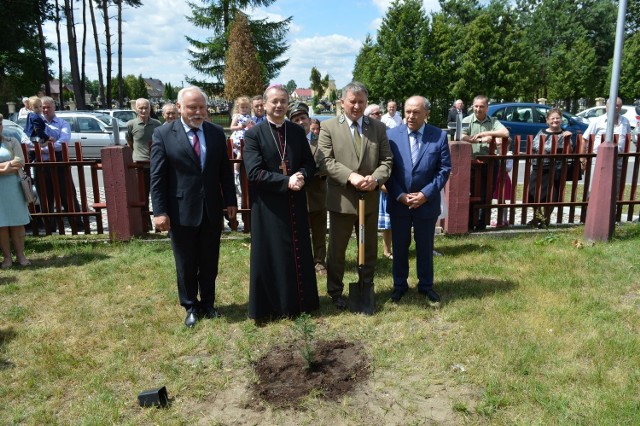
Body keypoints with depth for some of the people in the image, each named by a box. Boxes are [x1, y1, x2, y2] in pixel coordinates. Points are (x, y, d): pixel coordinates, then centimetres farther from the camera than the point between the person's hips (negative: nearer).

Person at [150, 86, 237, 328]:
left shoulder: (217, 133, 4)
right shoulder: (163, 134, -6)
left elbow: (225, 170, 7)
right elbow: (157, 177, -8)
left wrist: (230, 201, 4)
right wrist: (159, 211, -12)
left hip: (212, 210, 3)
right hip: (181, 212, -3)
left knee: (210, 263, 14)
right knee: (186, 265, 11)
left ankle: (207, 304, 33)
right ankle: (190, 307, 30)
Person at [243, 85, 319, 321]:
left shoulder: (298, 131, 8)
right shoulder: (254, 134, -5)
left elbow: (309, 163, 9)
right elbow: (254, 172, -14)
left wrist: (302, 176, -14)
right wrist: (286, 181, -20)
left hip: (296, 203, 4)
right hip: (268, 205, -4)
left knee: (298, 253, 11)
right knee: (270, 255, 5)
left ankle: (299, 301, 26)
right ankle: (270, 306, 18)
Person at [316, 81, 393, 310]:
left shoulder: (378, 127, 7)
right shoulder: (329, 127, -2)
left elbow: (386, 160, 3)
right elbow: (324, 160, -11)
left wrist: (375, 179, -17)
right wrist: (350, 176, -23)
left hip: (370, 198, 3)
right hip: (341, 199, -2)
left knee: (369, 248, 14)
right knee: (336, 249, 9)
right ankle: (335, 292, 26)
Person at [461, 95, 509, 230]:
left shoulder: (493, 121, 7)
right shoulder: (467, 120, 0)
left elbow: (506, 133, -8)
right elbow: (461, 137, -16)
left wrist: (484, 134, -14)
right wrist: (481, 140, -14)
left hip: (490, 164, 3)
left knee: (487, 196, 8)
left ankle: (482, 224, 20)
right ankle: (469, 223, 13)